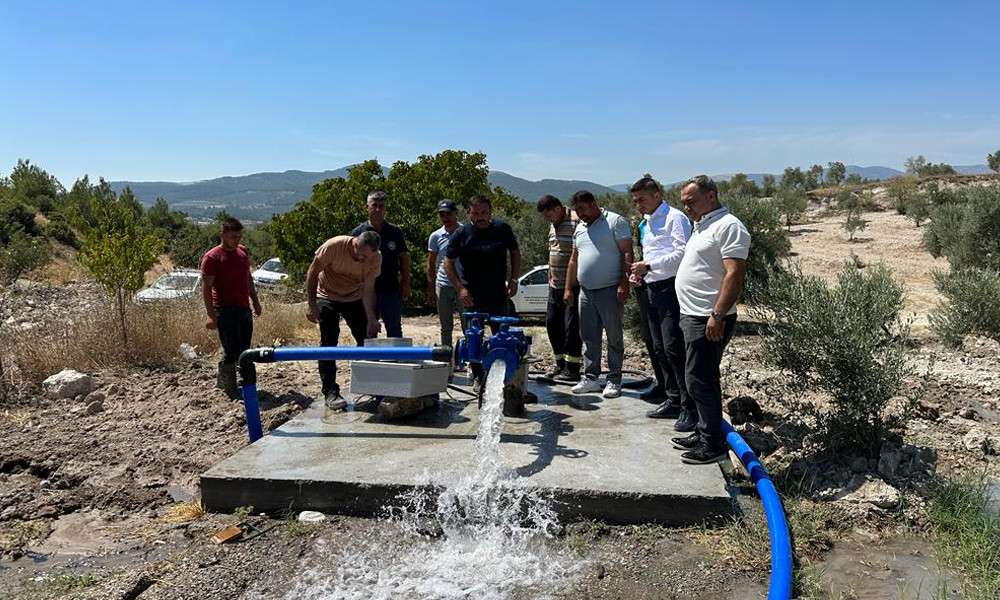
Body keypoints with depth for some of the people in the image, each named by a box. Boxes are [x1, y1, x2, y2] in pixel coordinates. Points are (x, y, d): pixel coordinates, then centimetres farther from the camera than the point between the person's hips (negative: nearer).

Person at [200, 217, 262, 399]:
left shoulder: (242, 252, 11)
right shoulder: (212, 257, -11)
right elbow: (206, 287, -13)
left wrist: (255, 301, 20)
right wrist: (211, 315, -18)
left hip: (244, 308, 7)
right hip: (225, 310, -7)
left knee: (243, 350, 11)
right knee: (231, 351, -4)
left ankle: (222, 380, 29)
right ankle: (231, 389, 9)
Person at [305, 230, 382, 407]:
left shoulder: (375, 258, -21)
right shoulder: (334, 246, -30)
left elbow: (368, 290, -17)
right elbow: (312, 273, -19)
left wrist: (371, 320, -27)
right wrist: (312, 305, -20)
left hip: (355, 298, 3)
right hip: (327, 298, -3)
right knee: (328, 344, -7)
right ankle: (330, 392, 0)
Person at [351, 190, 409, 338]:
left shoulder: (395, 232, 5)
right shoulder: (358, 232, 2)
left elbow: (404, 258, 9)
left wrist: (406, 284, 2)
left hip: (392, 290, 0)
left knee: (394, 331, 5)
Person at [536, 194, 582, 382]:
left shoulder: (576, 223, -15)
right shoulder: (553, 225, 14)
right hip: (555, 285, 9)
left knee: (571, 326, -4)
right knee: (552, 323, 14)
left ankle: (572, 369, 5)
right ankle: (560, 364, 26)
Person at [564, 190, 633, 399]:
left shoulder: (615, 221, -4)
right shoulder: (579, 229, 17)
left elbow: (627, 253, -10)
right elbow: (574, 260, 22)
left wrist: (624, 283, -19)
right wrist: (568, 288, 17)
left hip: (609, 290, -7)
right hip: (585, 291, 7)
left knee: (614, 337, 1)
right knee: (589, 338, 10)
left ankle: (614, 380, 7)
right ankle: (591, 378, 18)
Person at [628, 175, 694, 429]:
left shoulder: (674, 218, -7)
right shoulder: (647, 222, 20)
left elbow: (682, 253, -19)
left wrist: (648, 265, -19)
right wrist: (641, 271, 8)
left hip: (671, 288, -9)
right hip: (652, 289, 9)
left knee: (673, 349, -11)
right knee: (660, 349, 12)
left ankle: (689, 406, -4)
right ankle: (673, 400, 23)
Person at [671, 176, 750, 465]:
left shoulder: (728, 226, -14)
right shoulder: (702, 226, 18)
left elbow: (735, 274, -22)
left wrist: (717, 315, -26)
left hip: (708, 320, -10)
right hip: (693, 317, 10)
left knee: (700, 380, -6)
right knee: (702, 379, 16)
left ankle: (713, 444, 4)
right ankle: (704, 433, 27)